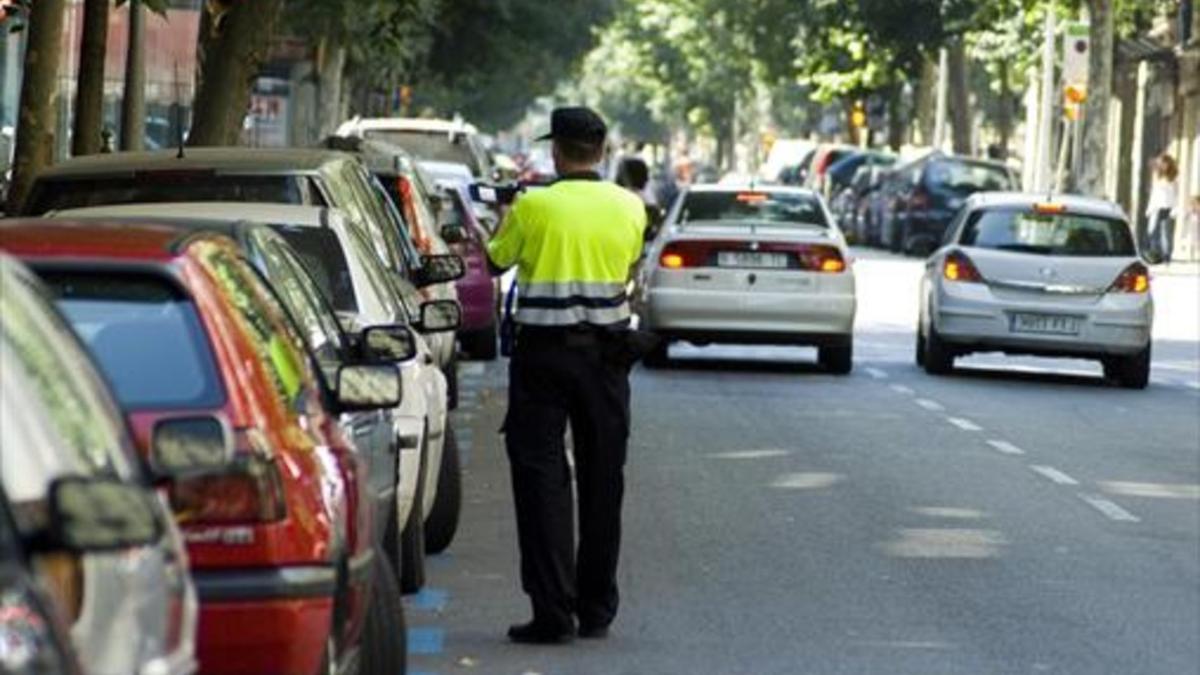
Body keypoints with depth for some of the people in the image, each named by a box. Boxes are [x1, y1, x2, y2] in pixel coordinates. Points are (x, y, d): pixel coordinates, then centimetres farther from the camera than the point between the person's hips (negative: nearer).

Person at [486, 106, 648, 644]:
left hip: (544, 353, -3)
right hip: (606, 352, 3)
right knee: (602, 480, 12)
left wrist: (506, 220, 22)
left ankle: (553, 612, -7)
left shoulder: (534, 207, -10)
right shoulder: (630, 208, -1)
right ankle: (596, 611, 17)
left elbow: (496, 261, 5)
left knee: (542, 479, 0)